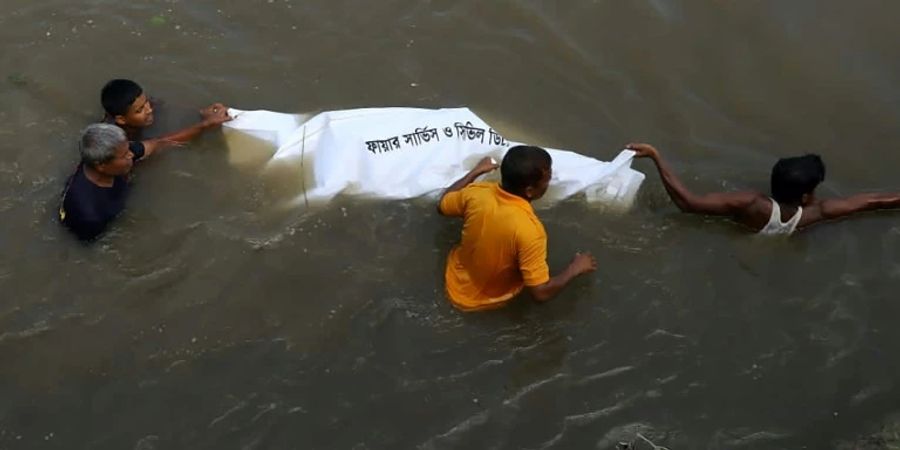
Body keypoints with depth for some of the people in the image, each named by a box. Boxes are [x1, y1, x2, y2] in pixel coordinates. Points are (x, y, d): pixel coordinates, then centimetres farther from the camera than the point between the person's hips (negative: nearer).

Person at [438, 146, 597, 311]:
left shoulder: (475, 193, -24)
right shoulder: (529, 230, -37)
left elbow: (442, 206, 0)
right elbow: (541, 292, -31)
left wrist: (476, 172, 9)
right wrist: (575, 268, -15)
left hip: (456, 287, 3)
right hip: (490, 301, -3)